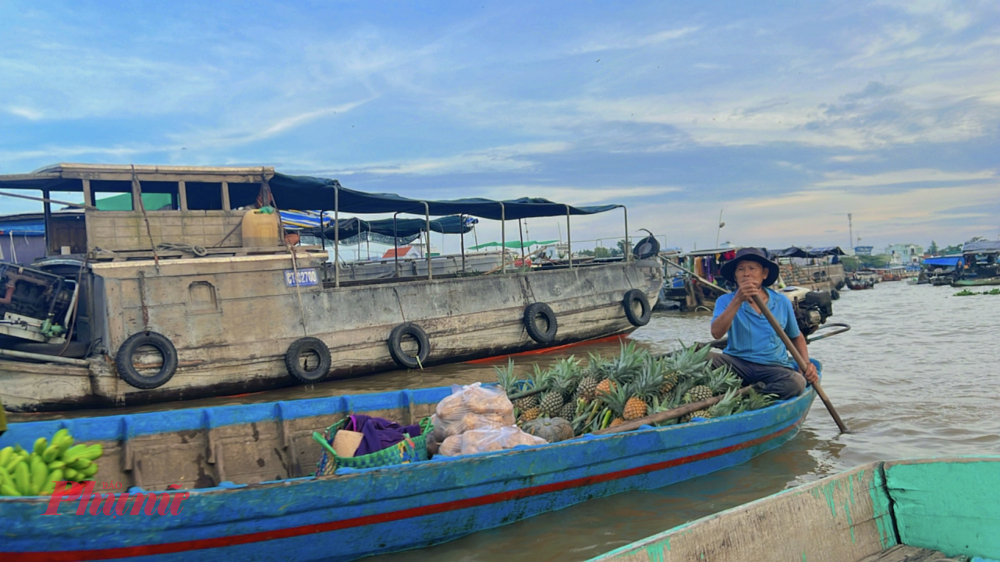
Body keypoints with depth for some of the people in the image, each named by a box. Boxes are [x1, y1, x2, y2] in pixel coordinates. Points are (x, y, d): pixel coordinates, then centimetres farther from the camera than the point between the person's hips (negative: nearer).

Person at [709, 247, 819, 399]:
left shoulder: (782, 302, 7)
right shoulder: (726, 301, 1)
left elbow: (796, 337, 22)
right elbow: (716, 333, -18)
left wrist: (805, 363, 3)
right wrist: (738, 300, -25)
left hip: (773, 367, 1)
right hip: (737, 363, -1)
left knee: (797, 382, -33)